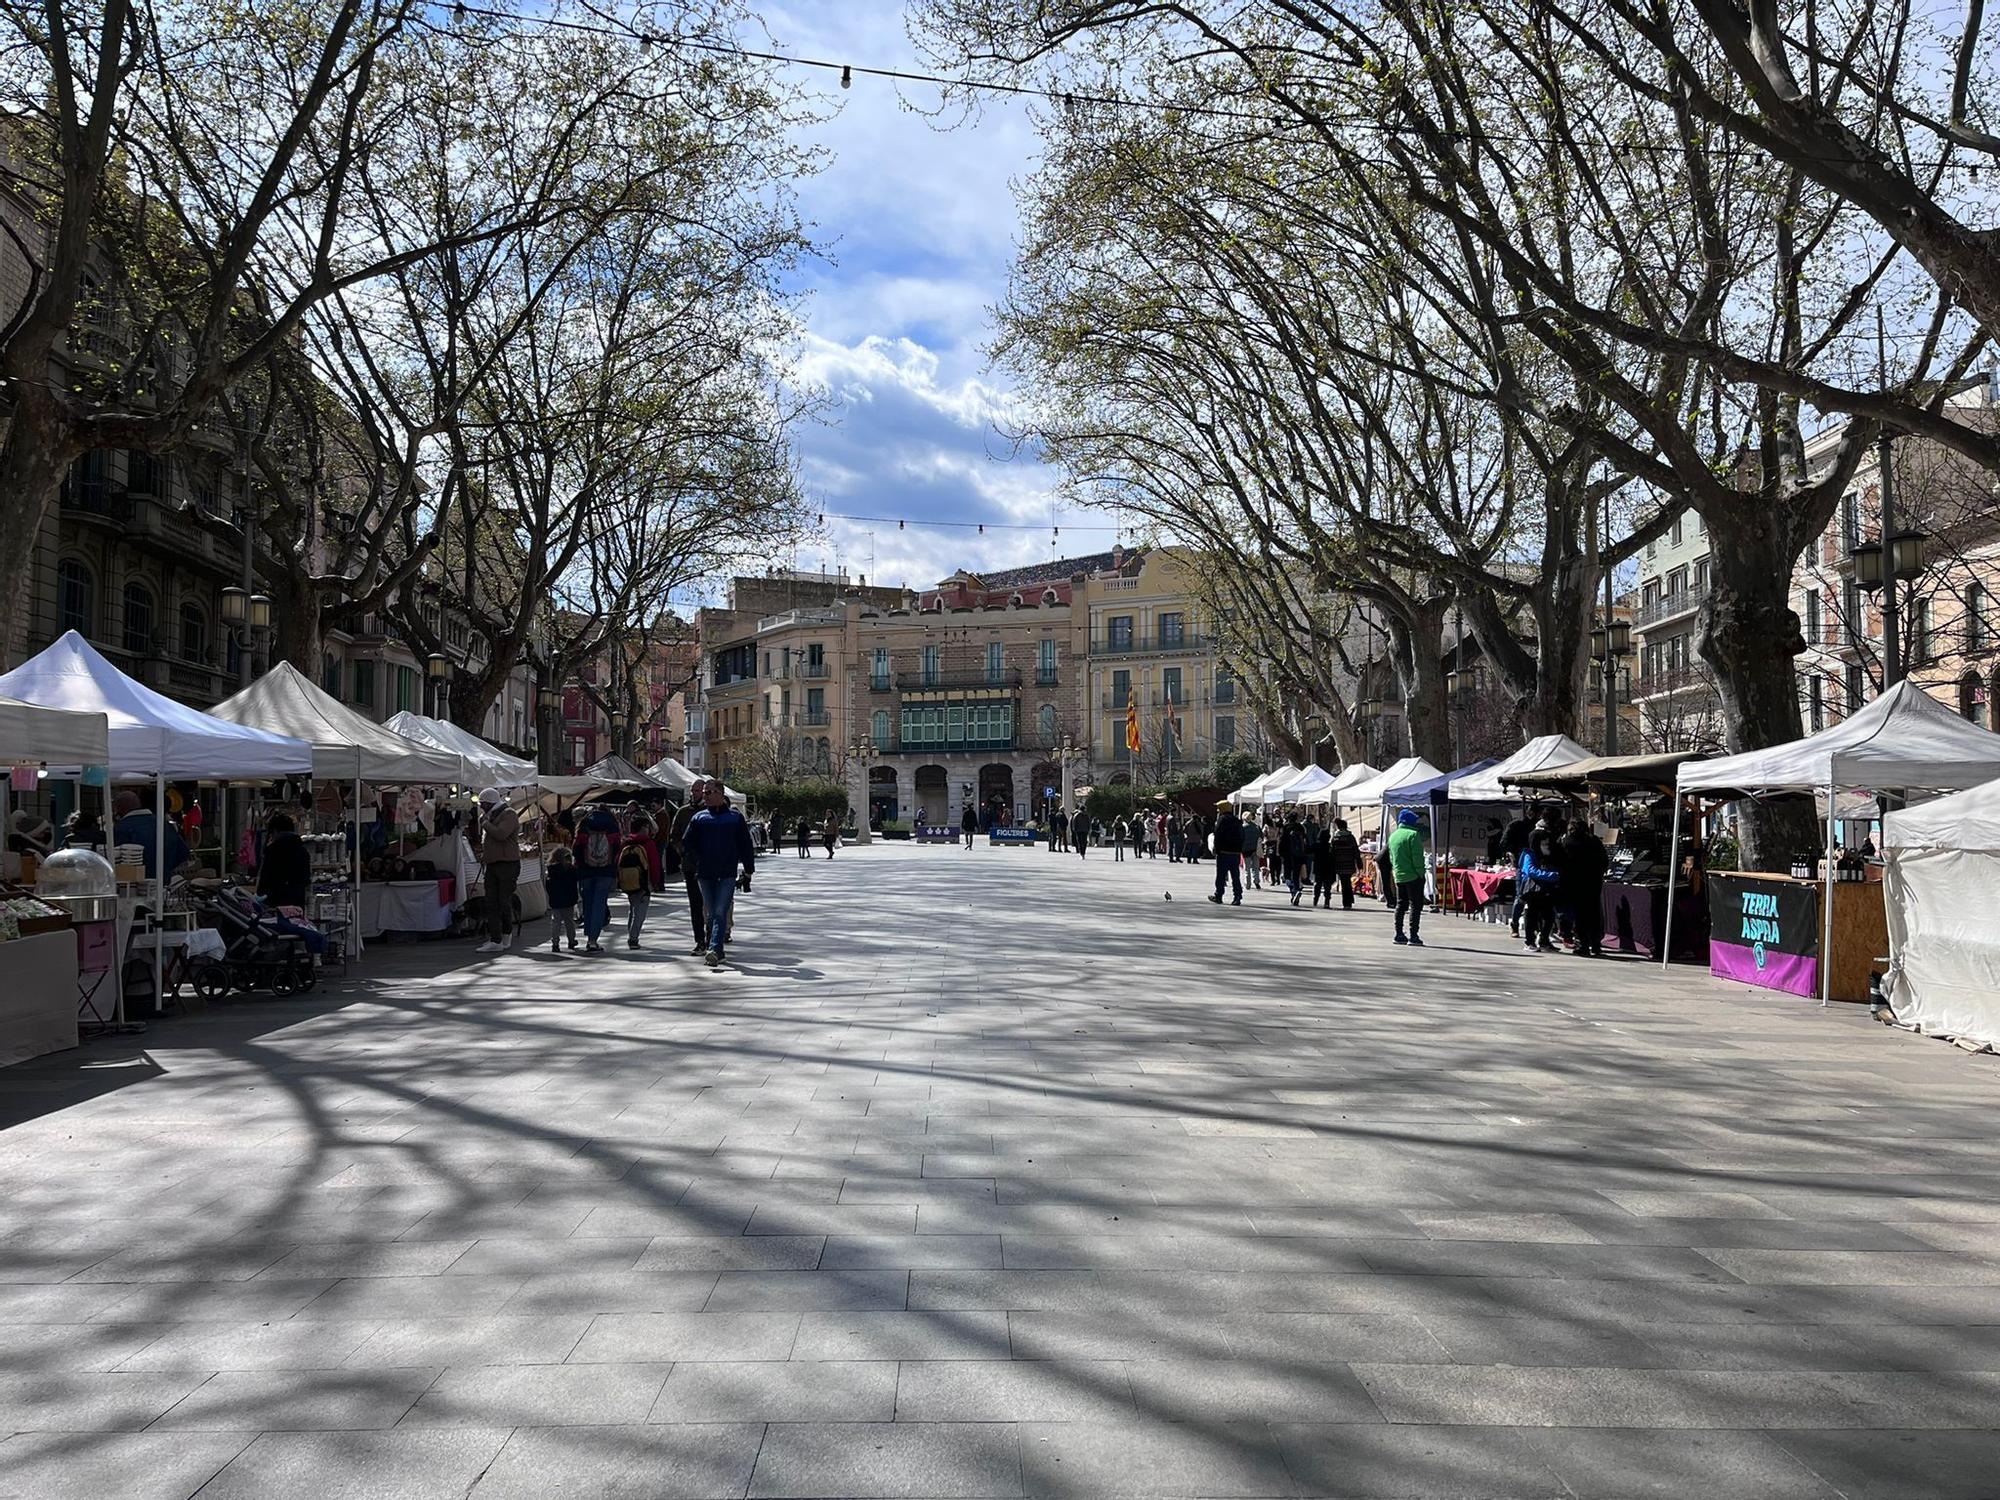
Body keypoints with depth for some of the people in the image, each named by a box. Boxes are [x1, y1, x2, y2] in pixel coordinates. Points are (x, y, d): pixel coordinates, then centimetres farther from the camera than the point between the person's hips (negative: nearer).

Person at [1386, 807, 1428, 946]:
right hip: (1413, 876, -7)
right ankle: (1413, 936, -7)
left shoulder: (1393, 836, 12)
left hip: (1399, 877, 7)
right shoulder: (1413, 834, -13)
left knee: (1400, 904, 14)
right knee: (1415, 905, -4)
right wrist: (1421, 873, -10)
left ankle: (1399, 934, 15)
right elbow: (1417, 857, -16)